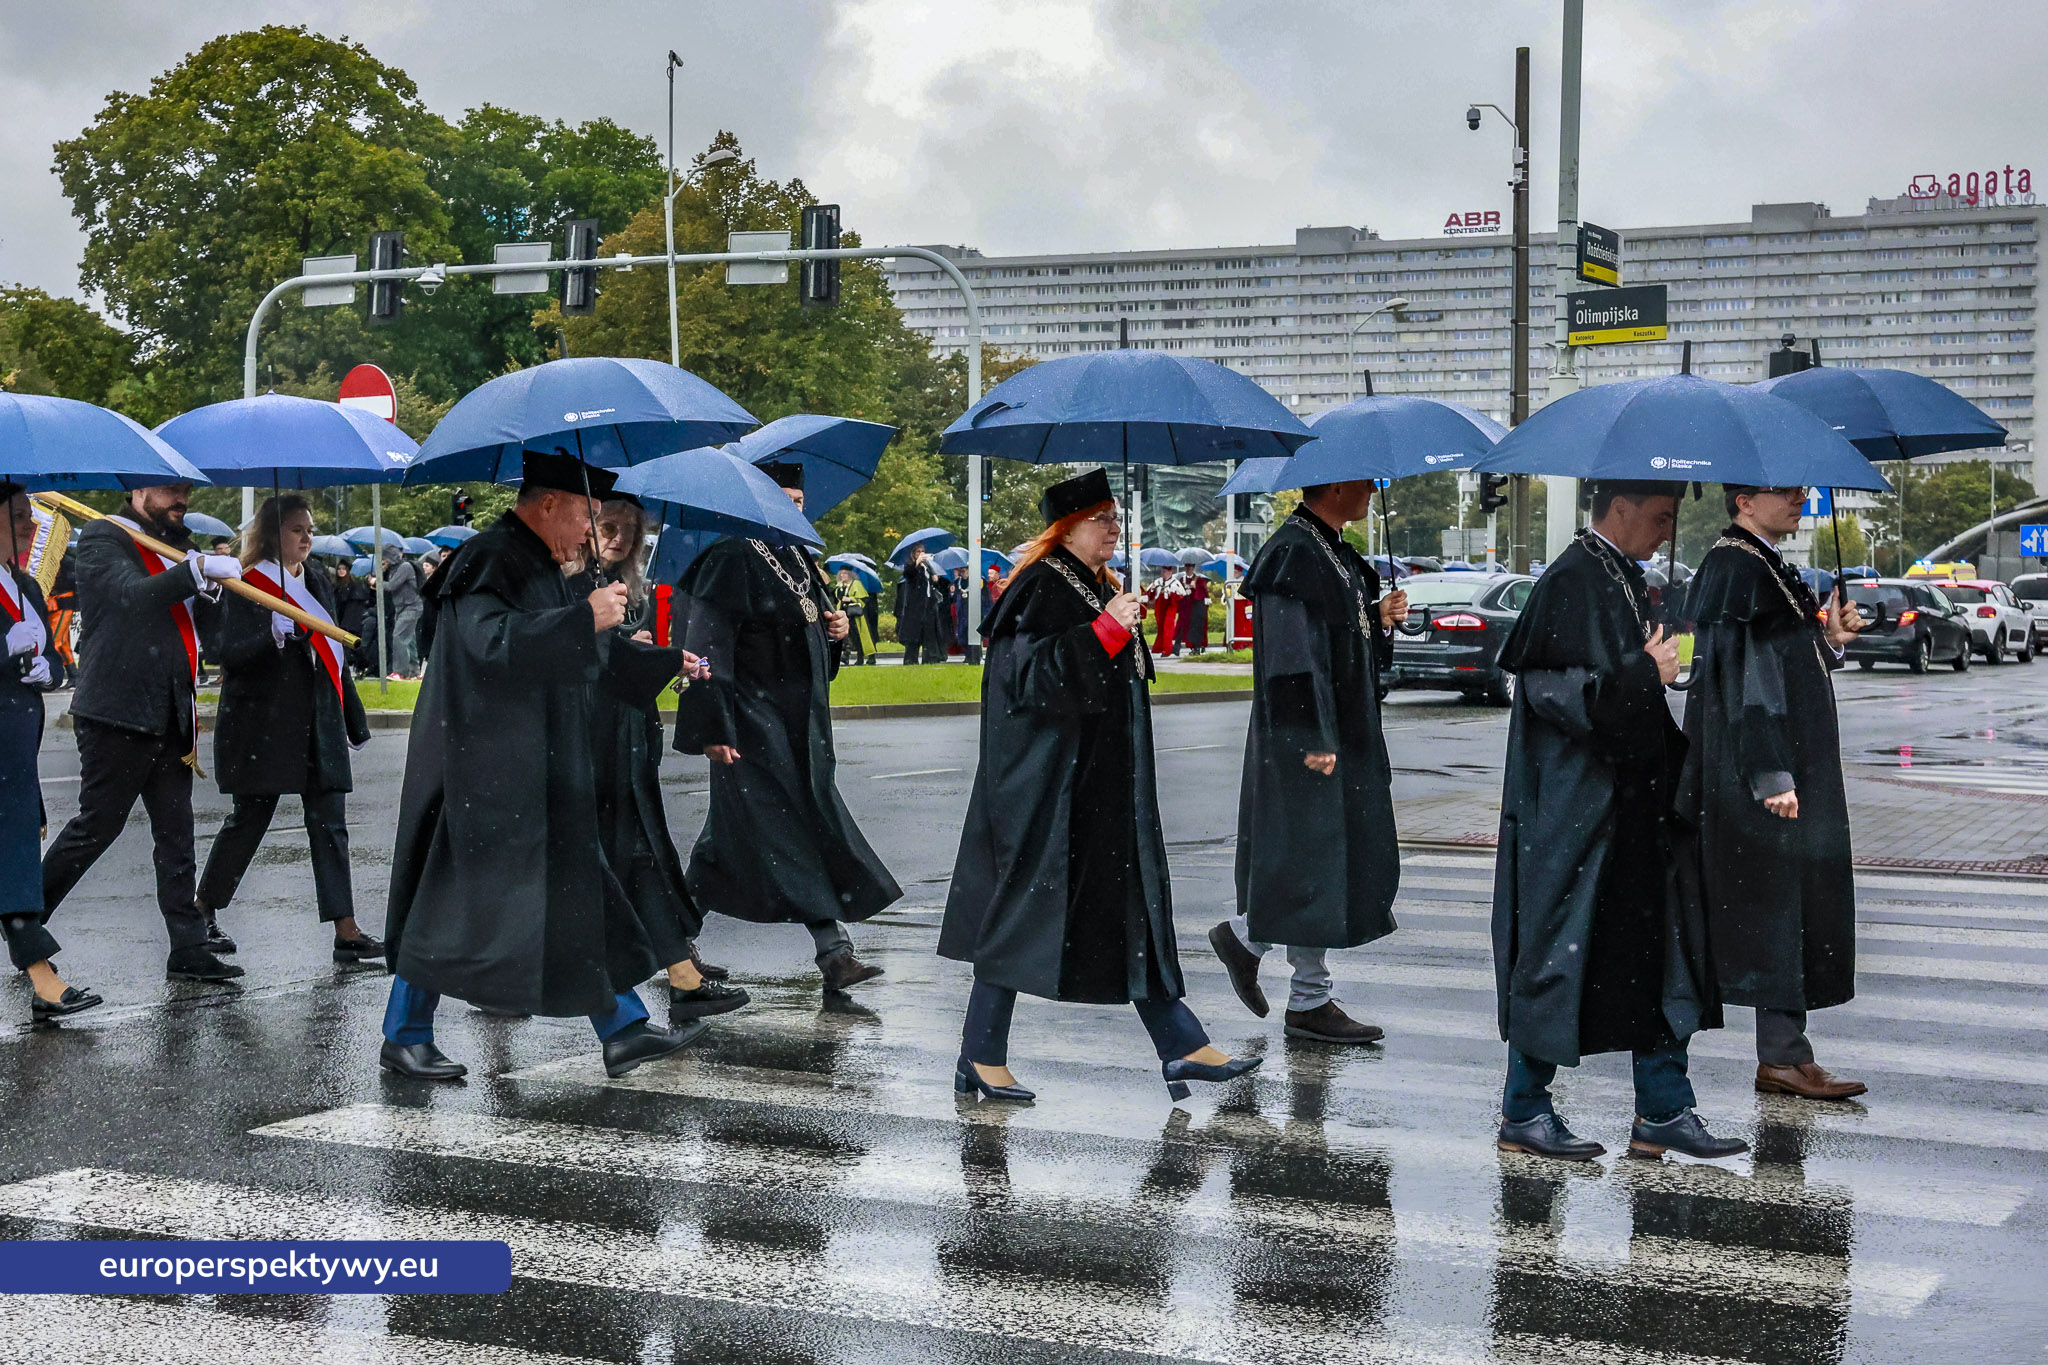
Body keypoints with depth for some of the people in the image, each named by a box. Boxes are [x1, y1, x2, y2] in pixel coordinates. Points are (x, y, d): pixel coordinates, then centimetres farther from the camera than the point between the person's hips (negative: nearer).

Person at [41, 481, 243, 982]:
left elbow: (198, 626, 15)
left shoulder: (176, 546, 18)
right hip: (116, 714, -7)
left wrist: (211, 586, -3)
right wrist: (198, 569, -27)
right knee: (96, 825, -1)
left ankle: (189, 948, 6)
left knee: (176, 837, 5)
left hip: (169, 716, 7)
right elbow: (133, 594, -23)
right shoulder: (103, 538, -4)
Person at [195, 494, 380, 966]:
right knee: (250, 818, 1)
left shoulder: (314, 584, 15)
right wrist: (273, 635, -33)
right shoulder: (249, 586, -6)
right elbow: (229, 652, -15)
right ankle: (202, 911, 20)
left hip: (318, 723, 6)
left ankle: (347, 933, -4)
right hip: (262, 724, -6)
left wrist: (355, 722, 20)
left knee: (329, 824, 0)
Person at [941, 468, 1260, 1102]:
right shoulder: (1039, 589, -12)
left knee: (1134, 906, 7)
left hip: (1103, 785, 9)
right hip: (1045, 787, -9)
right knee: (1025, 908, -2)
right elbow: (1027, 675, -25)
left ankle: (1181, 1049, 8)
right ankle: (981, 1058, 8)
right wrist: (1105, 632, -29)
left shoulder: (1099, 589, 15)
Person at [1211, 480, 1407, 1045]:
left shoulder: (1334, 553, 15)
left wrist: (1380, 619, 4)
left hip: (1344, 734, 10)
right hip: (1311, 738, -10)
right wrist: (1314, 740, -24)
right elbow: (1292, 652, -22)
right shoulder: (1294, 555, -16)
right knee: (1317, 854, -4)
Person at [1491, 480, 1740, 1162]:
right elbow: (1549, 687, -22)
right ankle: (1523, 1112, 10)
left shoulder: (1624, 577, 14)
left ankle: (1663, 1112, 14)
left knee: (1657, 952, 8)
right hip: (1575, 808, -9)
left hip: (1630, 804, 9)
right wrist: (1644, 673, -18)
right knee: (1562, 951, -1)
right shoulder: (1572, 583, -15)